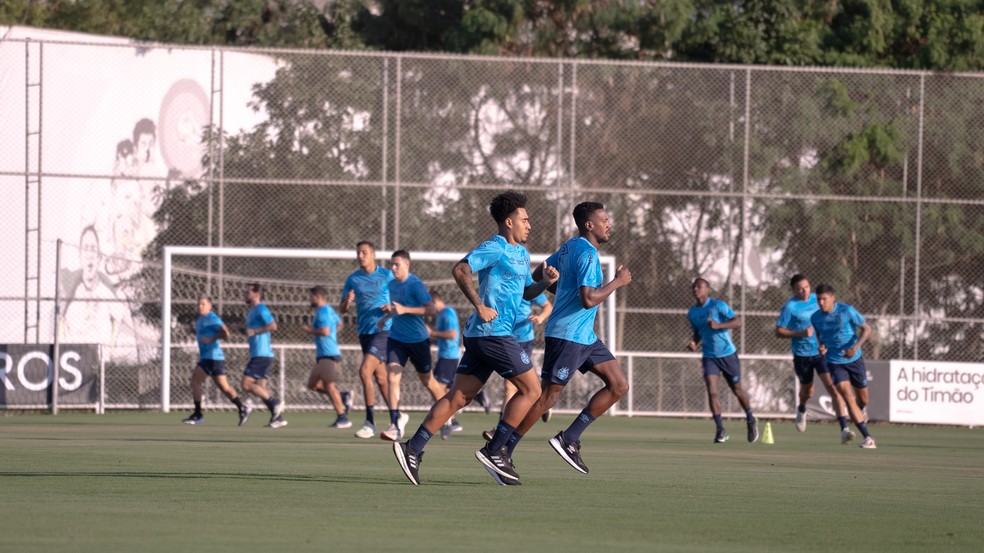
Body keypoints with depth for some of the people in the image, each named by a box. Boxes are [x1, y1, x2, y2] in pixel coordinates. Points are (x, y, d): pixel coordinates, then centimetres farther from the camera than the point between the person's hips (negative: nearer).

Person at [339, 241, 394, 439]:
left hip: (383, 330, -5)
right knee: (380, 378, 10)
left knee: (365, 371, -19)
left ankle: (370, 423, -15)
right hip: (365, 332, 5)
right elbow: (341, 310, 9)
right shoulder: (353, 279, 8)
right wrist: (347, 302, -14)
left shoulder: (386, 275, -1)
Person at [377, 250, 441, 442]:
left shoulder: (415, 285, -14)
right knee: (392, 377, -13)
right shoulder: (392, 285, 8)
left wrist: (405, 309, -29)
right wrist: (387, 315, 9)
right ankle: (396, 425, -15)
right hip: (396, 338, 5)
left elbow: (430, 309, -22)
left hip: (417, 339, -5)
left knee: (427, 381, 10)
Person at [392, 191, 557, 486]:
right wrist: (480, 307, -21)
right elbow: (460, 270, -20)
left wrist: (545, 282, 10)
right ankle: (494, 451, -4)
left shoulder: (522, 254, 21)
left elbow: (526, 292, 30)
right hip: (494, 332, -9)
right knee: (531, 389, -4)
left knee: (458, 396, 4)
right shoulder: (495, 248, -9)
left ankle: (413, 449, -2)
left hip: (480, 336, 9)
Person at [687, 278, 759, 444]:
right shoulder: (692, 313, 5)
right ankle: (720, 430, -11)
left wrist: (719, 325, -30)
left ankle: (751, 421, 33)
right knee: (711, 391, -15)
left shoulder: (718, 306, -11)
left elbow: (738, 322, -15)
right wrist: (694, 343, -2)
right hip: (709, 356, 3)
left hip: (728, 354, -3)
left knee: (737, 389, 10)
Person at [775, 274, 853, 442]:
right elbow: (779, 331, -10)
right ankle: (801, 410, 54)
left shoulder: (815, 299, 3)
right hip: (802, 354, -2)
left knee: (832, 387, -13)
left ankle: (844, 429, -18)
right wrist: (800, 333, -23)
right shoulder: (790, 307, -10)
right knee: (807, 392, 15)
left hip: (821, 351, 2)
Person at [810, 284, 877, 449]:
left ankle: (860, 412, 51)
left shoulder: (847, 311, -13)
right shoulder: (815, 318, -4)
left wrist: (855, 347, -23)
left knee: (863, 399, 11)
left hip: (854, 360, 0)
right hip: (834, 362, 0)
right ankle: (867, 437, -21)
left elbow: (867, 329, -8)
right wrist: (821, 346, -7)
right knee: (847, 395, -20)